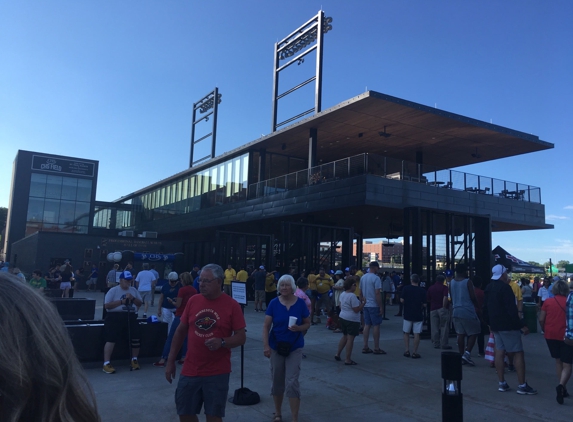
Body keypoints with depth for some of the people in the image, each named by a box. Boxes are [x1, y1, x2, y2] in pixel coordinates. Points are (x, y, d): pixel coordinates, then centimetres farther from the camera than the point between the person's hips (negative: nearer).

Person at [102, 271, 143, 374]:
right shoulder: (113, 290, -1)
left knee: (136, 337, -1)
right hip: (115, 316, -4)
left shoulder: (133, 290, 14)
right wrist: (121, 301, -15)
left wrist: (133, 298, -8)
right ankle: (106, 363, -10)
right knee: (111, 339, -15)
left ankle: (134, 360, 16)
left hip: (131, 316, 5)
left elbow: (139, 304, 12)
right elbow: (107, 305, -9)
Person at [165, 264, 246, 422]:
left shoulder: (232, 305, -9)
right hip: (190, 371, 4)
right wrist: (171, 361, 9)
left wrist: (222, 342, -24)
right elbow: (180, 331, 10)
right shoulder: (193, 300, 2)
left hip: (217, 373, -4)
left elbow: (241, 337, -6)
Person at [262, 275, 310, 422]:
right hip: (276, 346, 1)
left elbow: (307, 324, 2)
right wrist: (265, 345, -14)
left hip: (295, 348, -1)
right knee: (277, 381, 13)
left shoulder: (300, 303, -6)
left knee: (292, 382, -6)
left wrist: (298, 328, -19)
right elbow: (266, 326, -6)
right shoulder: (274, 303, -7)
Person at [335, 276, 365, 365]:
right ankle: (348, 359, 2)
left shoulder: (342, 294, 8)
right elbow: (356, 309, -20)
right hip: (352, 319, -9)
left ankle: (337, 354, 24)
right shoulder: (352, 296, -20)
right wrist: (363, 303, -8)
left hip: (343, 317, 9)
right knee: (350, 338, -2)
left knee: (345, 336, 21)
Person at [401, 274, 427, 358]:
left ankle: (407, 351, 11)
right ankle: (414, 352, 5)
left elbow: (402, 300, -8)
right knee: (416, 334, 4)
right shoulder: (422, 290, -5)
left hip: (408, 314, 0)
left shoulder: (406, 288, -6)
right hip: (418, 315, 0)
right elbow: (424, 304, -5)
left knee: (406, 333, 13)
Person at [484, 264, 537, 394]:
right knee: (518, 353, -3)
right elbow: (511, 309, -21)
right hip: (508, 325, -8)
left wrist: (489, 323, 24)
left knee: (500, 352, 8)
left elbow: (486, 308, 16)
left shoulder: (489, 288, 11)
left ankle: (502, 383, 11)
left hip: (496, 325, 8)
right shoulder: (505, 287, -16)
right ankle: (522, 385, -2)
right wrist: (522, 325, -18)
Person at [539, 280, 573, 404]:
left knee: (558, 361, 20)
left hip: (551, 335, 2)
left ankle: (563, 388, 24)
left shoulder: (548, 301, 1)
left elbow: (541, 319, -1)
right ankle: (561, 385, -23)